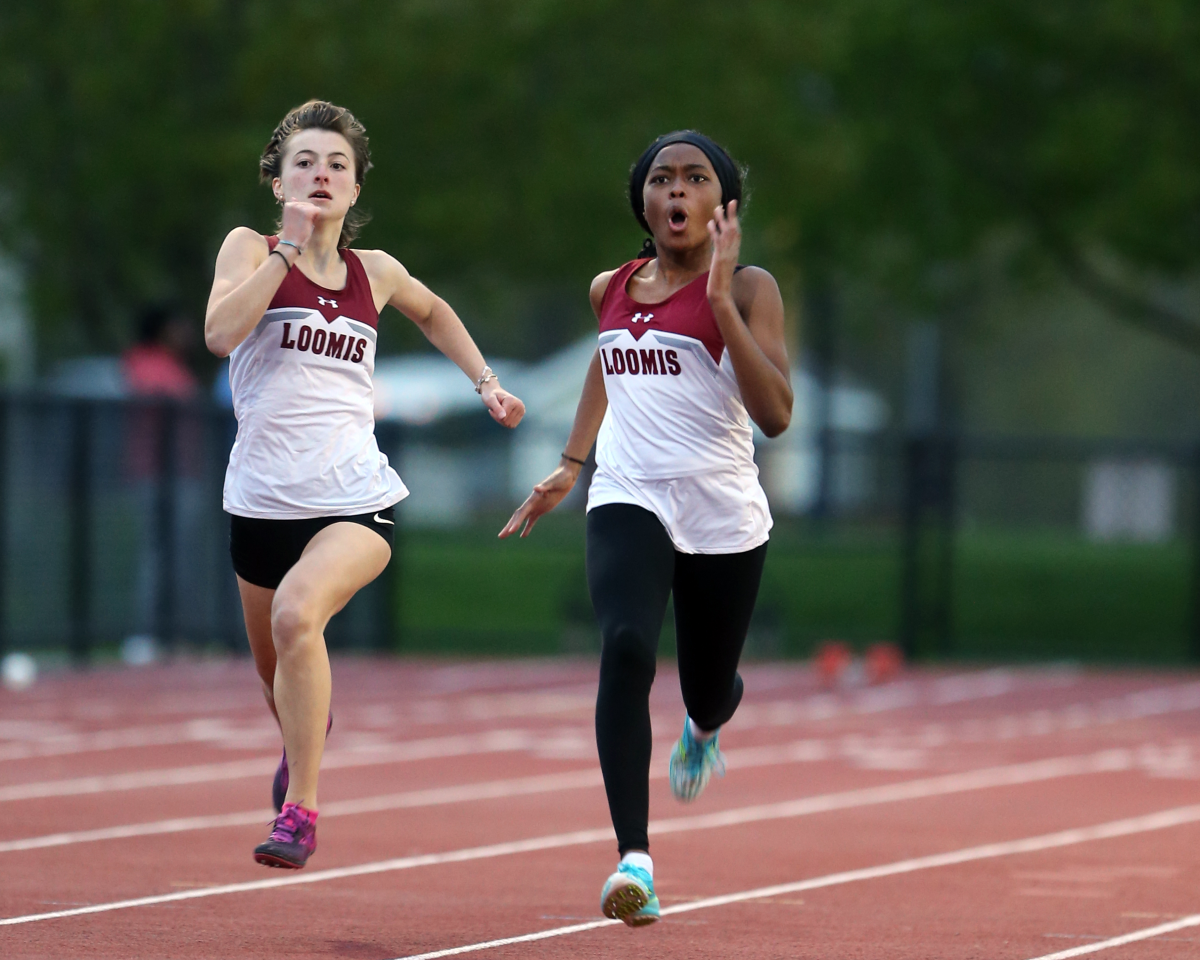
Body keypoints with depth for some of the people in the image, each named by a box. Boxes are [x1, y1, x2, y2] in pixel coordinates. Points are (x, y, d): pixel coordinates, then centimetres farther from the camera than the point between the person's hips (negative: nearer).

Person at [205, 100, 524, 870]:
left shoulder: (375, 273, 11)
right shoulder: (252, 250, 3)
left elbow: (434, 313, 34)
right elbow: (221, 332, -18)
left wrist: (485, 381, 25)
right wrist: (289, 244, -16)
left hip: (356, 499, -1)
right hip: (264, 501, 1)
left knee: (297, 612, -31)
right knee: (276, 674, 17)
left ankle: (300, 809, -25)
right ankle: (305, 731, 56)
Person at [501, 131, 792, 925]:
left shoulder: (749, 289, -6)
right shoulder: (612, 290, 9)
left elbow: (776, 413, -18)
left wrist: (721, 299, -23)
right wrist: (570, 466, 26)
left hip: (723, 516, -2)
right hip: (628, 501, 2)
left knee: (709, 692, 14)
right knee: (626, 649, -26)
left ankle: (705, 725, 56)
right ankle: (635, 859, -30)